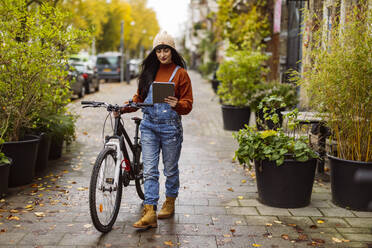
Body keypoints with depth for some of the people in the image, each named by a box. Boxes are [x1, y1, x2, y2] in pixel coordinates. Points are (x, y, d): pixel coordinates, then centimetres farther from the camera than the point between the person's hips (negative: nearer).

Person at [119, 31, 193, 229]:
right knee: (149, 170, -3)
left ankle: (170, 203, 32)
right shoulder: (149, 71, 10)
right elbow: (139, 97, 16)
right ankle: (150, 213, -4)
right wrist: (123, 108, 1)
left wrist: (177, 104, -26)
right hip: (149, 125, 3)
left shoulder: (180, 73, -2)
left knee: (170, 169, 11)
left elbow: (188, 104, -4)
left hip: (170, 127, -3)